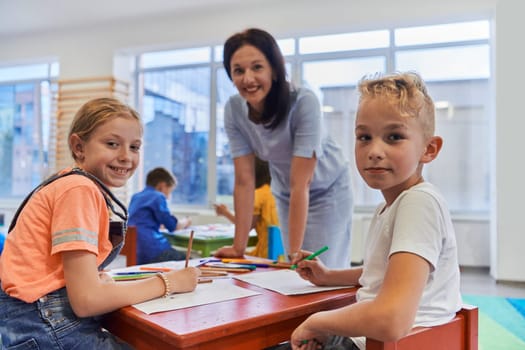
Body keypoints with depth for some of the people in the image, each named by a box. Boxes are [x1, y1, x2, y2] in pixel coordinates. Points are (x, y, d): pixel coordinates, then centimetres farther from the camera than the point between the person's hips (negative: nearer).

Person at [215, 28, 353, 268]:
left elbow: (301, 184, -31)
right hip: (285, 196, 4)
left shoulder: (304, 102, -32)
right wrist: (239, 247, -15)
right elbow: (244, 180, -16)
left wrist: (294, 251, -30)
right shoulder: (233, 109, -19)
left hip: (326, 191, -3)